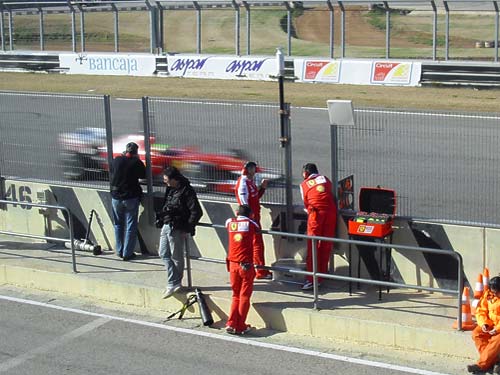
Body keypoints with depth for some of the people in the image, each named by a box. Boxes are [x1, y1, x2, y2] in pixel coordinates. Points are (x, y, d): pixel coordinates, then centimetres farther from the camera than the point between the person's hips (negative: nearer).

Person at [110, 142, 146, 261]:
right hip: (131, 197, -3)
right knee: (130, 226, 4)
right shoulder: (136, 162, -12)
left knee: (118, 224, 16)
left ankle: (119, 251, 21)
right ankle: (127, 253, 4)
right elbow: (143, 175, 2)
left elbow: (111, 172, 15)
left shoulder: (116, 160, -3)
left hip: (116, 197, 3)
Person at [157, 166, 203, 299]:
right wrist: (160, 219, 13)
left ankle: (174, 284, 11)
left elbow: (196, 212, -16)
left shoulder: (187, 191, -14)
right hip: (166, 226, 9)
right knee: (164, 254, 10)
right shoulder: (170, 189, 11)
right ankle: (174, 282, 14)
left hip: (177, 229, -9)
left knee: (176, 257, 1)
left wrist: (188, 229, -15)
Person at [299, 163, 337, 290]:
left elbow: (306, 203, 14)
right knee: (326, 245, 9)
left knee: (313, 246, -3)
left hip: (316, 213, -3)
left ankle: (311, 279, -8)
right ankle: (322, 274, 13)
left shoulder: (304, 184, 13)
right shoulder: (325, 179, 20)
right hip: (331, 211, 3)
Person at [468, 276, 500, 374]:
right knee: (476, 334, -22)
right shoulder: (488, 295, 1)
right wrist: (483, 323, -14)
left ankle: (481, 364, -32)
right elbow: (480, 311, 5)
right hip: (490, 324, 5)